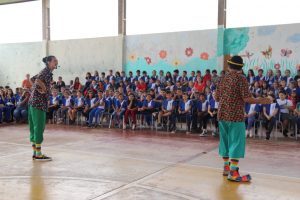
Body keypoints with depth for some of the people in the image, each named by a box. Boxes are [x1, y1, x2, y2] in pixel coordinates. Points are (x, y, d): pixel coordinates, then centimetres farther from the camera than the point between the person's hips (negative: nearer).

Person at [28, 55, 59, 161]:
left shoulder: (45, 71, 18)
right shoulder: (47, 71, -10)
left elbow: (32, 79, 30)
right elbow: (38, 80, -27)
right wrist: (44, 88, -12)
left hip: (33, 101, 10)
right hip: (39, 102, -10)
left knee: (34, 127, 11)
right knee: (39, 127, -6)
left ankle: (35, 152, 18)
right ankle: (38, 154, -2)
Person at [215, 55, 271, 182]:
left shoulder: (223, 78, 8)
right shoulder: (241, 79, -10)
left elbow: (216, 98, 12)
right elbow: (247, 99, -16)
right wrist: (261, 101, -2)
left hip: (222, 115, 6)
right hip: (236, 115, -6)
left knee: (225, 141, 15)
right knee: (236, 142, -3)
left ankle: (226, 167, 24)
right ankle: (233, 173, -4)